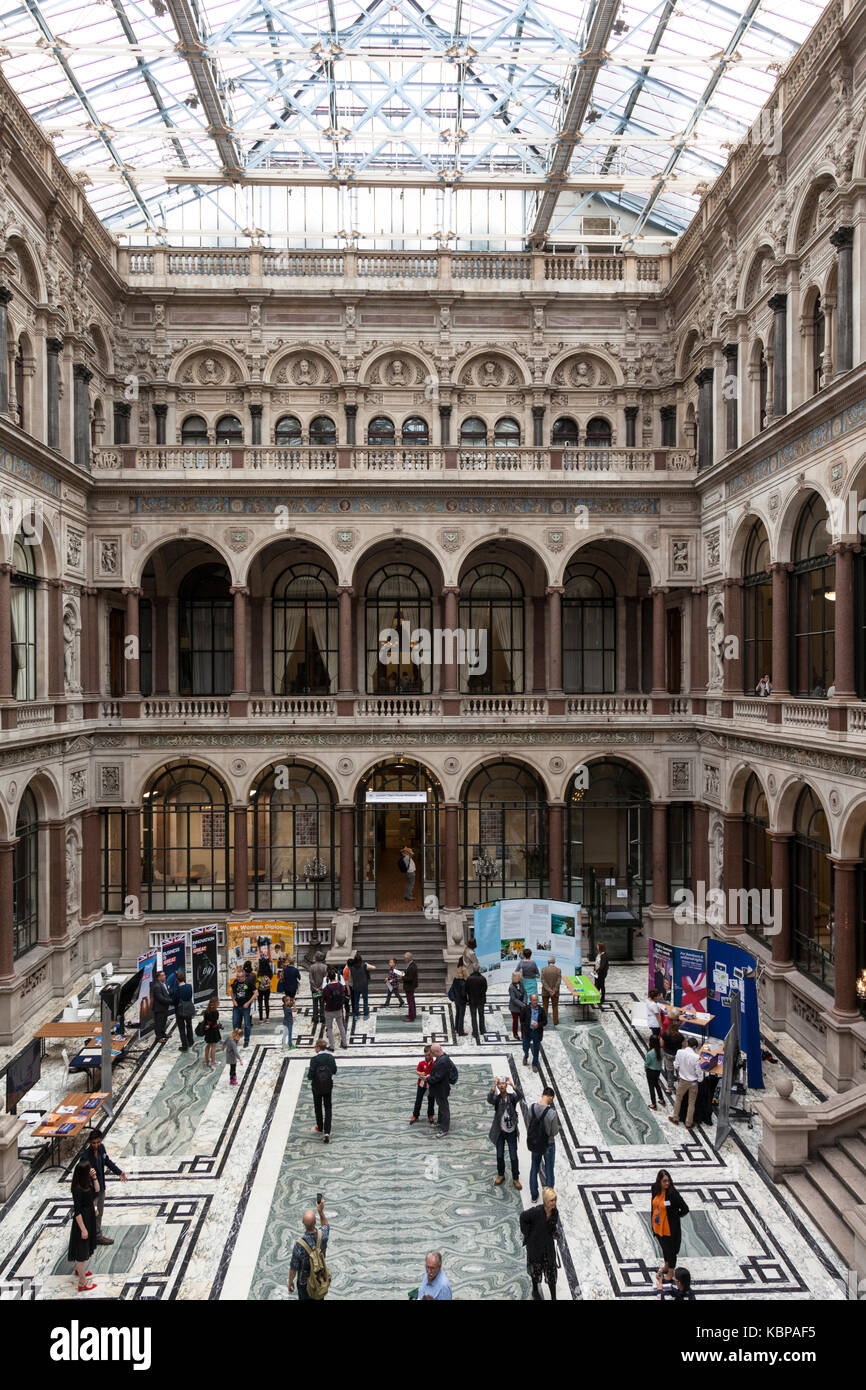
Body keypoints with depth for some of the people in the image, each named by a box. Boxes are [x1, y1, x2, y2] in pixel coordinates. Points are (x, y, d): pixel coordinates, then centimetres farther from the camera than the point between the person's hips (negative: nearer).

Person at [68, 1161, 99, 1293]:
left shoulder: (87, 1182, -6)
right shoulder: (78, 1189, -30)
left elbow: (96, 1192, 6)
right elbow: (77, 1211, -25)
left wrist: (94, 1177, -8)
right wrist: (83, 1229, -21)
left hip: (89, 1218, 9)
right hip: (82, 1220, -9)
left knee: (86, 1247, 28)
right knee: (82, 1249, 4)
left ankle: (79, 1270, 50)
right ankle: (82, 1283, 16)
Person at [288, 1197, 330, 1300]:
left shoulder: (299, 1245, -35)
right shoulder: (322, 1236, -27)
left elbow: (293, 1268, -20)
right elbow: (326, 1226, 1)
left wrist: (290, 1282, -1)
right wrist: (321, 1211, -11)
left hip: (304, 1282, -2)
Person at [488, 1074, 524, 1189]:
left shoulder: (512, 1097, -11)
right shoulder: (496, 1098, -11)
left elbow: (520, 1095, -33)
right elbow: (489, 1100, -34)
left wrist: (511, 1084, -44)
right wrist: (494, 1086, -44)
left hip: (511, 1132, -1)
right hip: (500, 1132, 1)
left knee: (513, 1156, 5)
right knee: (500, 1155, 15)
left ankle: (516, 1178, 24)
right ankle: (501, 1175, 36)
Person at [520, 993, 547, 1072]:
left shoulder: (541, 1010, -8)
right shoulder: (526, 1009, -9)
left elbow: (545, 1022, -3)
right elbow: (522, 1020, 3)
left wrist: (538, 1025, -20)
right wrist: (524, 1027, -3)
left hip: (537, 1032, 0)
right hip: (527, 1032, 0)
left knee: (536, 1050, 9)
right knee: (526, 1048, 11)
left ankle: (535, 1065, 27)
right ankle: (526, 1057, 44)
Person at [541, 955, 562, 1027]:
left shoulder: (544, 969, -7)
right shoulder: (558, 970, -8)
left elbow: (543, 981, -13)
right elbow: (559, 981, -14)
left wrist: (549, 990, -16)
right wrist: (554, 991, -16)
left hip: (545, 992, 0)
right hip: (555, 992, 0)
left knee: (545, 1007, 11)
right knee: (555, 1007, 14)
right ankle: (555, 1022, 19)